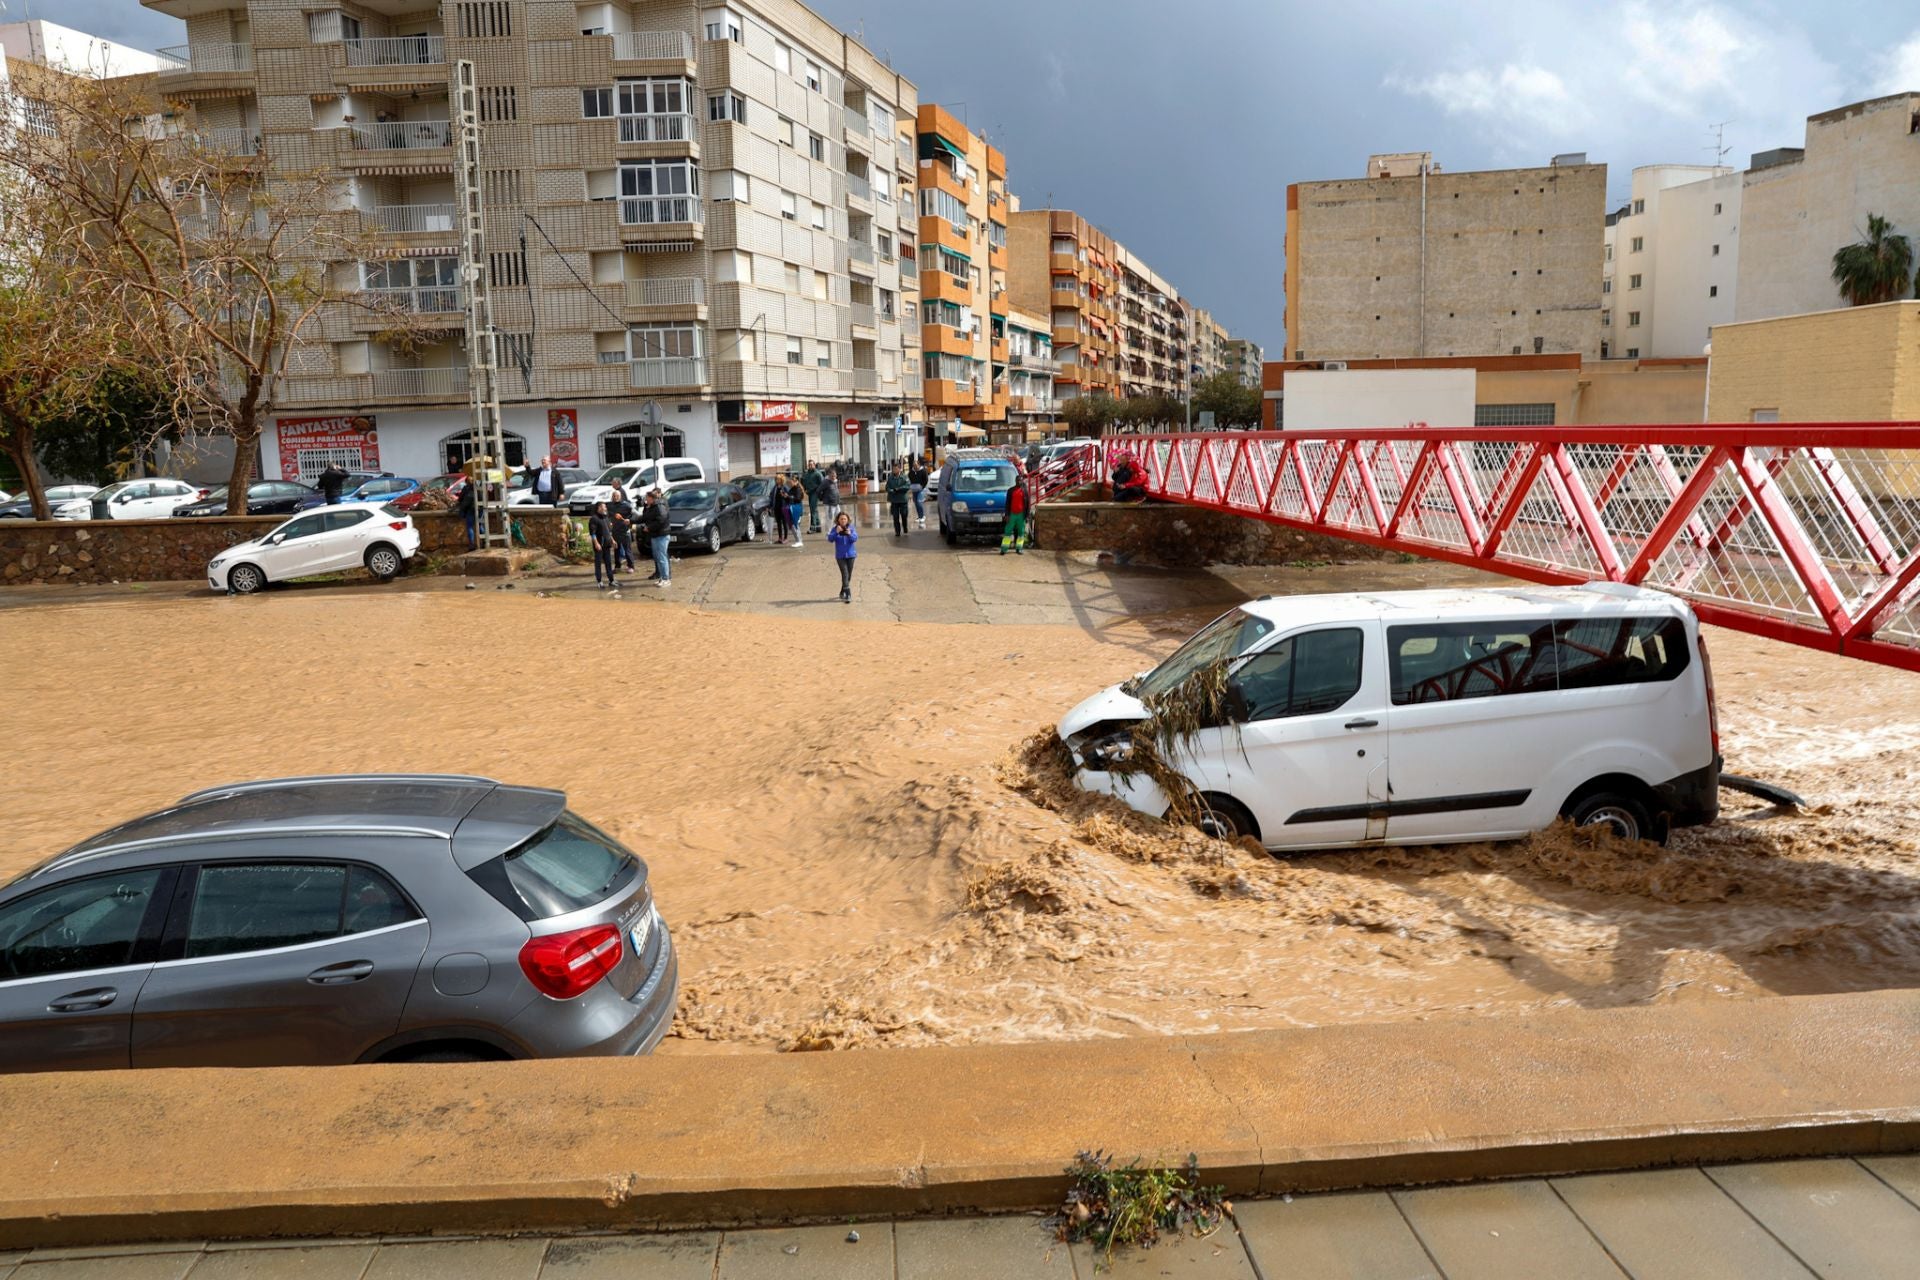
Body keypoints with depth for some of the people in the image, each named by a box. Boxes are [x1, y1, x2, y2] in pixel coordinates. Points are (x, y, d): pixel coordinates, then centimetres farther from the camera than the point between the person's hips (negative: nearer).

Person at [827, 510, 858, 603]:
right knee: (845, 574, -13)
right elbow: (830, 539, -14)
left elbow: (855, 538, -11)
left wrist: (850, 534, -30)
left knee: (849, 575, 11)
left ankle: (842, 593, 29)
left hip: (850, 555, 3)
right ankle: (848, 595, -14)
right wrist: (836, 532, -28)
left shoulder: (851, 528, -1)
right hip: (840, 556, -3)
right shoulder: (835, 529, -4)